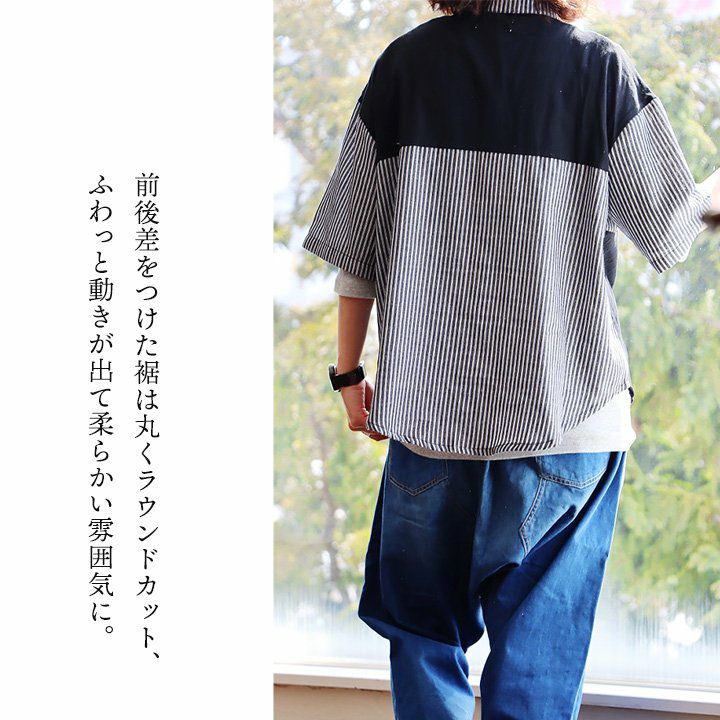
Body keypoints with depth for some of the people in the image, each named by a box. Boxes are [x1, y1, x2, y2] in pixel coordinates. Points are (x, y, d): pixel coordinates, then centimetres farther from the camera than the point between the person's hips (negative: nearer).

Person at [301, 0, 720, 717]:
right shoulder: (600, 67, -3)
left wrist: (349, 372, 13)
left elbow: (355, 237, 2)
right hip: (570, 412, -1)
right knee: (541, 637, 6)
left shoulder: (408, 61, 1)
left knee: (424, 628, 15)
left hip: (431, 398, 2)